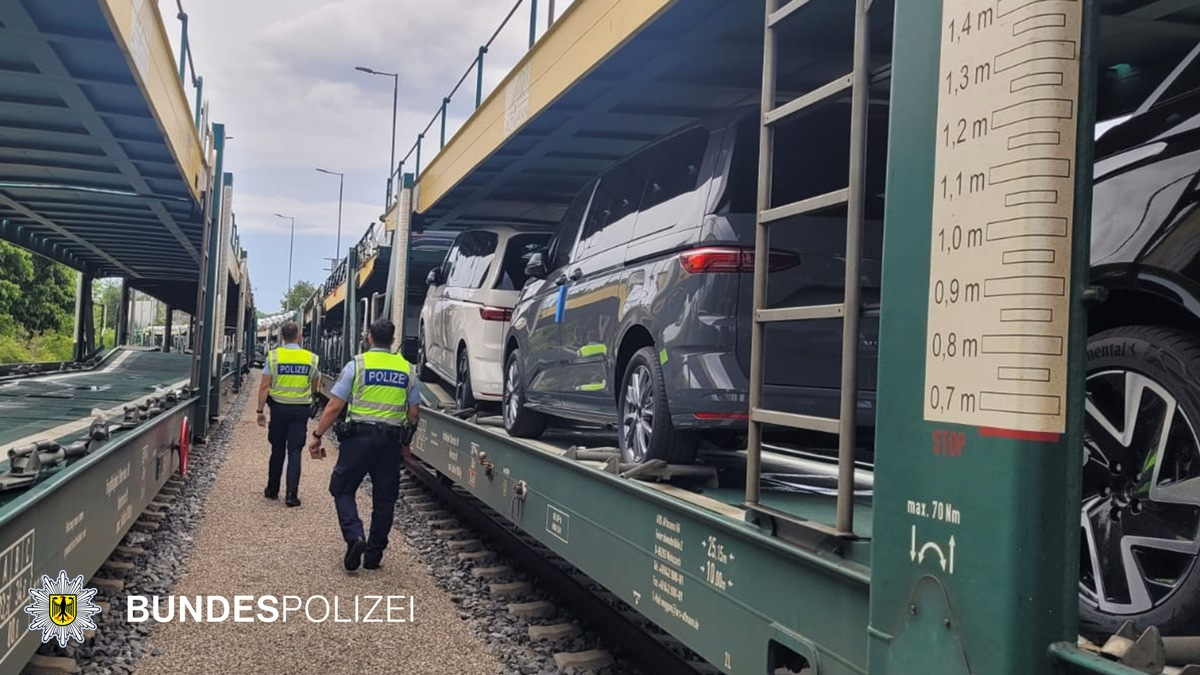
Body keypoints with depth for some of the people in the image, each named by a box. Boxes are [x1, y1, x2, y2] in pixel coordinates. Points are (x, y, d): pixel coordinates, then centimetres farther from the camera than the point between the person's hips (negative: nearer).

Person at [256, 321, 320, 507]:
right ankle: (292, 494, -5)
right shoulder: (311, 358, -2)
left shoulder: (273, 356, -6)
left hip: (279, 407, 0)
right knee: (294, 451, 1)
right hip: (301, 408, 0)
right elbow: (315, 387, 10)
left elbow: (264, 386, -7)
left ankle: (272, 490, 23)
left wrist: (260, 410, 0)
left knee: (277, 450, 13)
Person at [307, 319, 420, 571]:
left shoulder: (357, 365, -3)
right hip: (392, 440, 3)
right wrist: (405, 441, 20)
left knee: (343, 489, 9)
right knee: (384, 498, 10)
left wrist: (317, 435, 0)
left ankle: (354, 536, -11)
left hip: (359, 435, -3)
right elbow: (413, 411, 9)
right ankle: (374, 555, 15)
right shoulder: (407, 369, 7)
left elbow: (334, 406, -6)